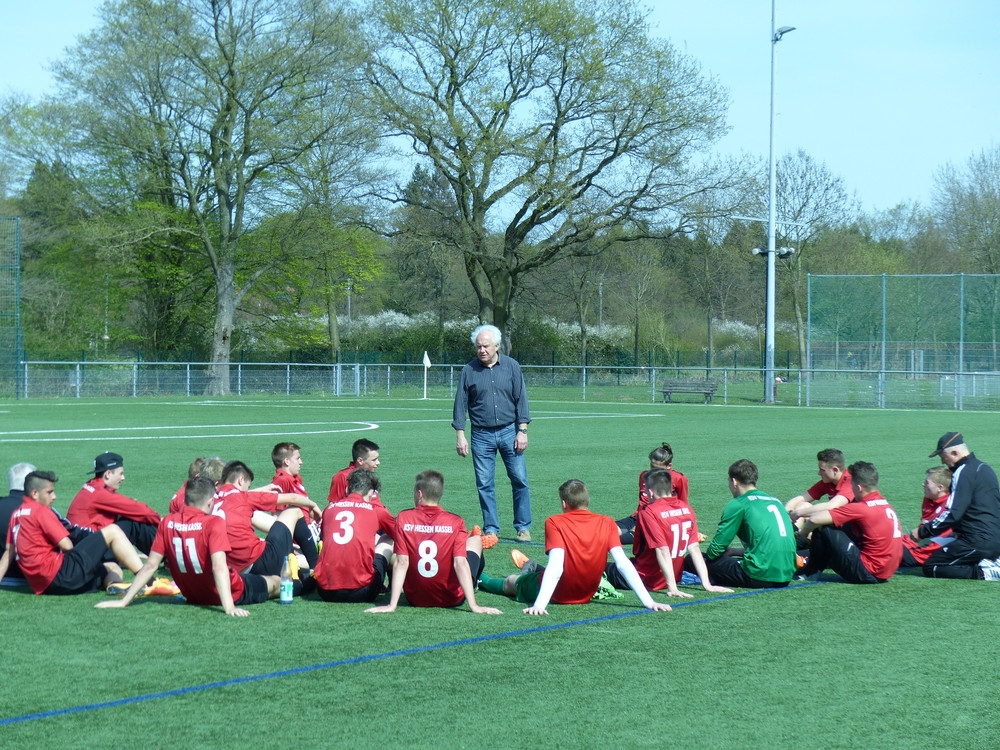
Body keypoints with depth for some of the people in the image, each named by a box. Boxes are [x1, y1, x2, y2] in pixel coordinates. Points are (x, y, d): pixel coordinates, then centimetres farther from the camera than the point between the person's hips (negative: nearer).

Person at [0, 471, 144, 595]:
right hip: (59, 573, -9)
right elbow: (67, 546, -10)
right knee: (112, 531, -4)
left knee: (113, 569, 21)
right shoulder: (40, 511, -6)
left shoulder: (16, 515, 20)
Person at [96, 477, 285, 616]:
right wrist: (229, 607, -42)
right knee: (276, 583, 23)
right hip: (233, 593, -5)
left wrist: (124, 601, -6)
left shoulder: (168, 523, -11)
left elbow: (150, 566, -10)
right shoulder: (213, 523, -25)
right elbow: (219, 566, -35)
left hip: (193, 595, 5)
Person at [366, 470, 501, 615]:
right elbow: (460, 563, -20)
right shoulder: (455, 523, -14)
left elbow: (401, 562, -15)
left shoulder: (403, 519, -11)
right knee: (475, 540, 21)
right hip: (452, 599, -1)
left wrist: (392, 605, -16)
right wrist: (473, 606, -22)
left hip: (415, 599, 1)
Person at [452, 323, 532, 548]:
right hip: (481, 435, 0)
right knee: (484, 484, 1)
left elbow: (521, 399, 3)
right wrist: (460, 435, -2)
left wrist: (522, 431, -3)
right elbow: (461, 404, 4)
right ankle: (491, 529, 10)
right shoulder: (469, 371, 1)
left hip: (509, 431, 0)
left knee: (520, 480, -1)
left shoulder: (511, 366, 2)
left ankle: (523, 527, 10)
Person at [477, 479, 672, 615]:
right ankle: (530, 569, 65)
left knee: (509, 582, 29)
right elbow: (623, 564, -20)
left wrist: (539, 604, -37)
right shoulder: (607, 523, -13)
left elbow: (556, 566, -32)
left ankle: (482, 580, 55)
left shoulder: (555, 523, -22)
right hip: (586, 595, 4)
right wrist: (648, 601, -21)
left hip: (557, 595, -4)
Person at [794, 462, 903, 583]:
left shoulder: (861, 508, -17)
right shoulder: (884, 503, 9)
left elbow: (815, 520, -20)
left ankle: (809, 572, 13)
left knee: (824, 528, -8)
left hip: (868, 573, -9)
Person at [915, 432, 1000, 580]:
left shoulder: (963, 472, -11)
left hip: (978, 542, -9)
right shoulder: (985, 468, 17)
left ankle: (983, 572, -14)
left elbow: (952, 513, -18)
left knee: (930, 568, -2)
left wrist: (922, 532, -11)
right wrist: (957, 532, 24)